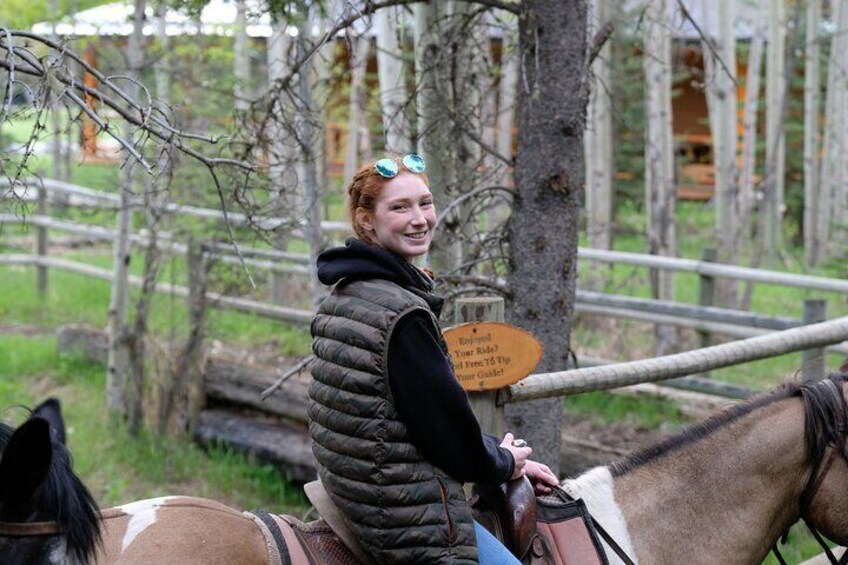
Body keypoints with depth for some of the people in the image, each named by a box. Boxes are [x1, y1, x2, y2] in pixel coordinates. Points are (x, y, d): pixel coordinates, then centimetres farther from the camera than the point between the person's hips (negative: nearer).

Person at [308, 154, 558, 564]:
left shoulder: (344, 296, 10)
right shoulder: (403, 312, -21)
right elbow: (445, 424, -17)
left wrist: (507, 457, 13)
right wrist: (503, 463, 3)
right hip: (410, 515, -10)